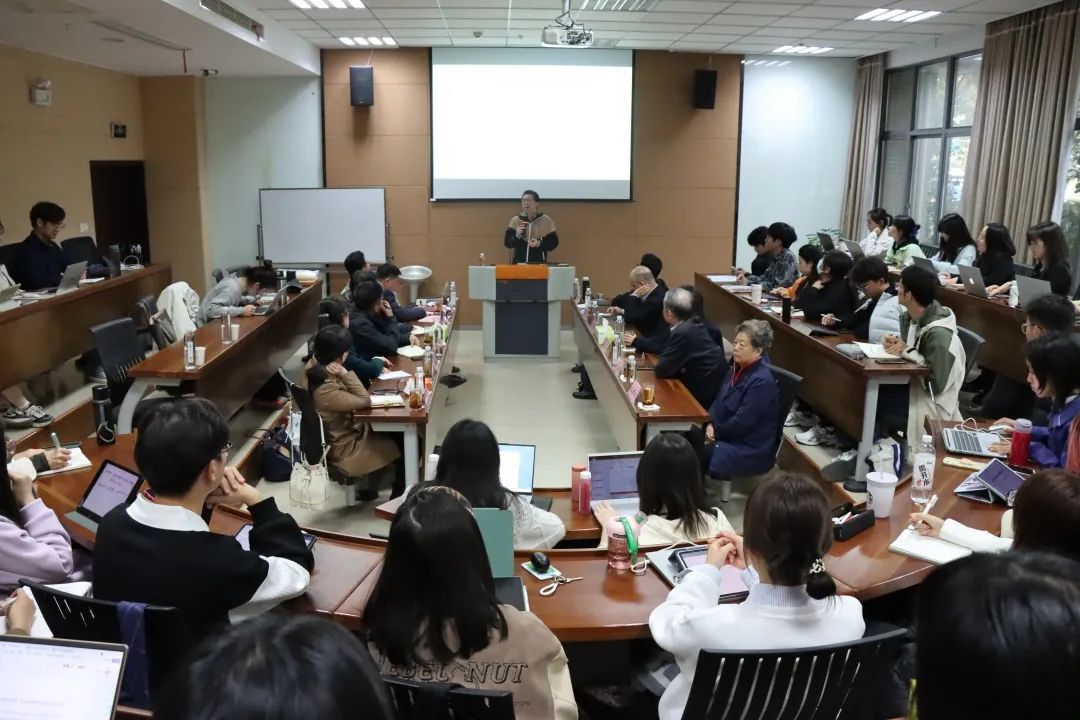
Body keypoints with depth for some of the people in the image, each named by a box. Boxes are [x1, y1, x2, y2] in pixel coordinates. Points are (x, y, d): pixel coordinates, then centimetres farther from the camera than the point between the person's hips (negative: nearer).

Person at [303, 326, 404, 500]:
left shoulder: (314, 366, -12)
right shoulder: (325, 391, -39)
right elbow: (365, 401, -28)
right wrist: (345, 373, -32)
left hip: (340, 432, 9)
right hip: (345, 448, -9)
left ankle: (371, 488, 33)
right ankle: (398, 498, 30)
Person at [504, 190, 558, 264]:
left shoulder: (546, 220, 2)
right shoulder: (515, 220, 6)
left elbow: (554, 242, 2)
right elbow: (507, 242, 4)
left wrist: (539, 244, -15)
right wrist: (517, 235, -14)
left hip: (539, 263, -1)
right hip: (518, 263, 1)